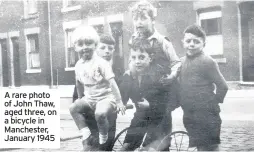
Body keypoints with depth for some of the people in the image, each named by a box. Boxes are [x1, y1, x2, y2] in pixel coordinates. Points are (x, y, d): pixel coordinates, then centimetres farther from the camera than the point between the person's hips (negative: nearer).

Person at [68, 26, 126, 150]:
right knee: (73, 108, -8)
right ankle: (85, 134, -4)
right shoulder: (78, 65, 2)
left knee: (100, 113, -32)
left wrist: (119, 101, -20)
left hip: (106, 97, -7)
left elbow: (112, 82, -18)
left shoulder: (100, 63, -17)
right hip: (89, 99, 7)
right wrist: (80, 98, 25)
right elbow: (79, 83, 18)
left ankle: (103, 139, -7)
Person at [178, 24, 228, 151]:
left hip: (206, 116, -7)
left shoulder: (207, 62, -12)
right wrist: (184, 103, 10)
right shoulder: (182, 62, 10)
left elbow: (222, 86, -14)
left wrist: (213, 103, -7)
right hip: (189, 115, 7)